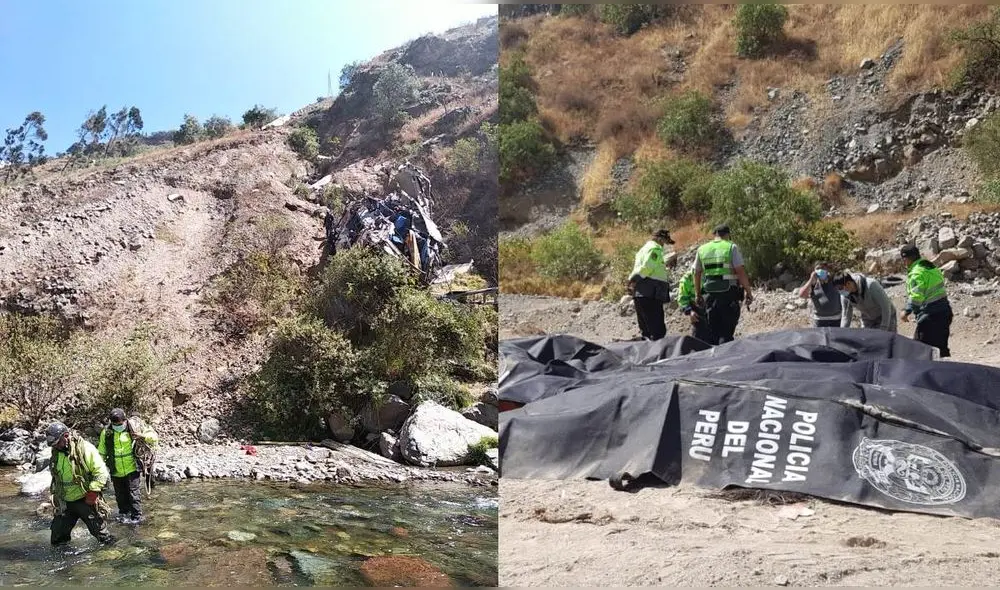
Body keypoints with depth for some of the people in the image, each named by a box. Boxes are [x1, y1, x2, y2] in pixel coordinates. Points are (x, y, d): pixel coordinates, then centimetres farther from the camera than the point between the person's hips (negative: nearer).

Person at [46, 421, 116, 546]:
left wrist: (92, 492, -21)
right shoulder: (56, 452, 4)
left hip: (85, 501, -6)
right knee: (57, 539, 13)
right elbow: (55, 477, 19)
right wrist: (55, 494, 17)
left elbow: (101, 472, -18)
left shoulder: (85, 449, -17)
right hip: (64, 503, 7)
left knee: (99, 531, 1)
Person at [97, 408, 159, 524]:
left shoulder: (134, 427, -8)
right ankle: (124, 513, 34)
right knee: (120, 495, 16)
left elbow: (154, 436, -6)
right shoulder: (106, 432, 0)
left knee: (134, 493, -5)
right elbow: (101, 452, 12)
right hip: (116, 471, 4)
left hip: (132, 469, -4)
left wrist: (142, 436, -25)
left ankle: (136, 516, 4)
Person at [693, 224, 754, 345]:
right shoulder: (731, 247, -4)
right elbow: (741, 271, -10)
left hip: (710, 294, 4)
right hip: (729, 294, -4)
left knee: (713, 331, 12)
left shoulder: (702, 249, 9)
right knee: (727, 331, -2)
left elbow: (697, 274, 14)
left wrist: (697, 294, 22)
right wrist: (748, 291, -4)